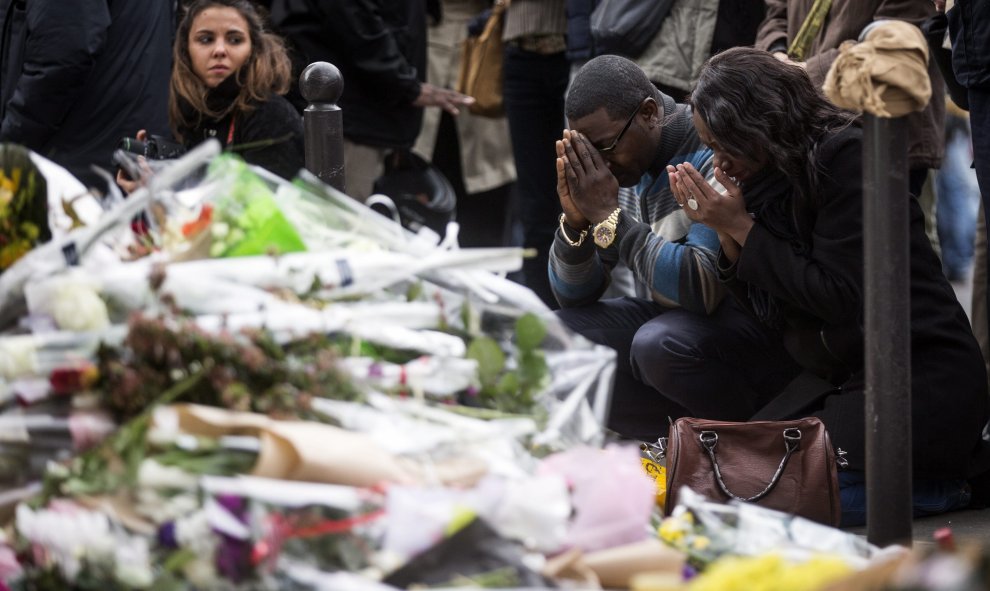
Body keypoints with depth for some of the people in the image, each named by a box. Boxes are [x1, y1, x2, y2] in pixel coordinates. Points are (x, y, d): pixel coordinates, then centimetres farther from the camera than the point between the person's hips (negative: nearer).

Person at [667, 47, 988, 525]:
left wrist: (743, 228, -12)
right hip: (849, 381, 10)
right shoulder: (778, 177, 12)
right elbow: (771, 314, 12)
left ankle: (936, 486, -5)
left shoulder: (846, 155, -13)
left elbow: (839, 296, -17)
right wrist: (725, 233, -2)